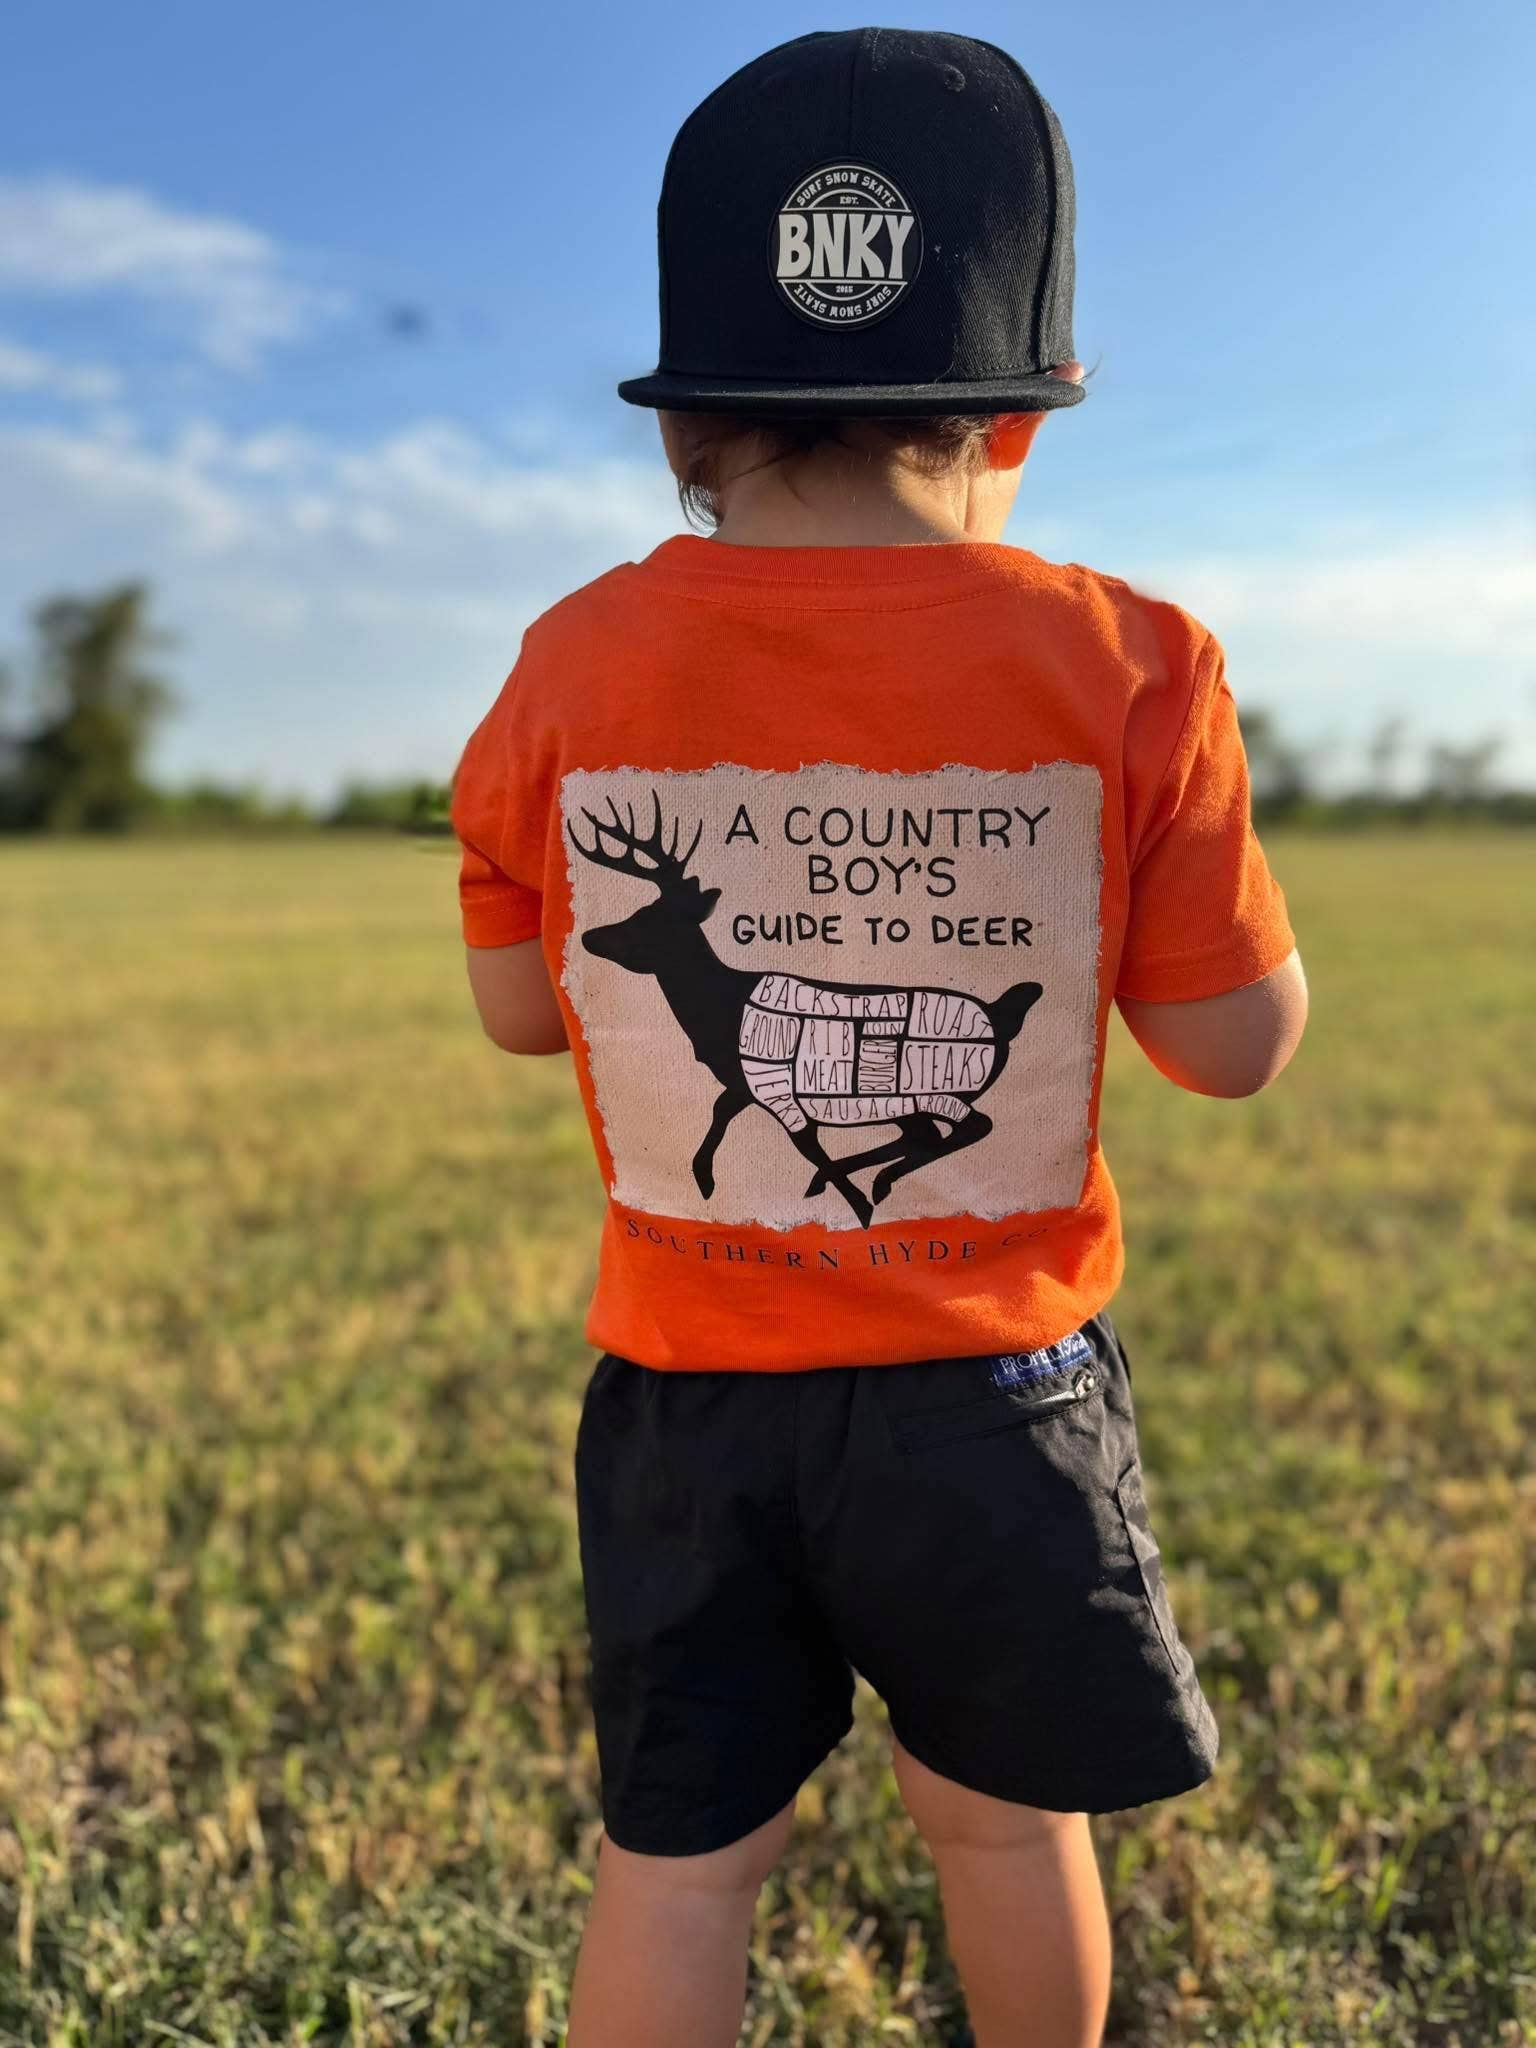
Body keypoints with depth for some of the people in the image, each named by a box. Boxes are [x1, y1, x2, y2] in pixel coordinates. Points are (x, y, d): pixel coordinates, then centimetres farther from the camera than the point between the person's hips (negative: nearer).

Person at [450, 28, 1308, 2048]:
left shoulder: (572, 671, -8)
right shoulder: (1120, 668, -13)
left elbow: (519, 1009, 4)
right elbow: (1236, 1044, -5)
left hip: (686, 1389, 1)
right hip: (992, 1384, 0)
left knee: (677, 1854, 18)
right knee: (1005, 1814, 24)